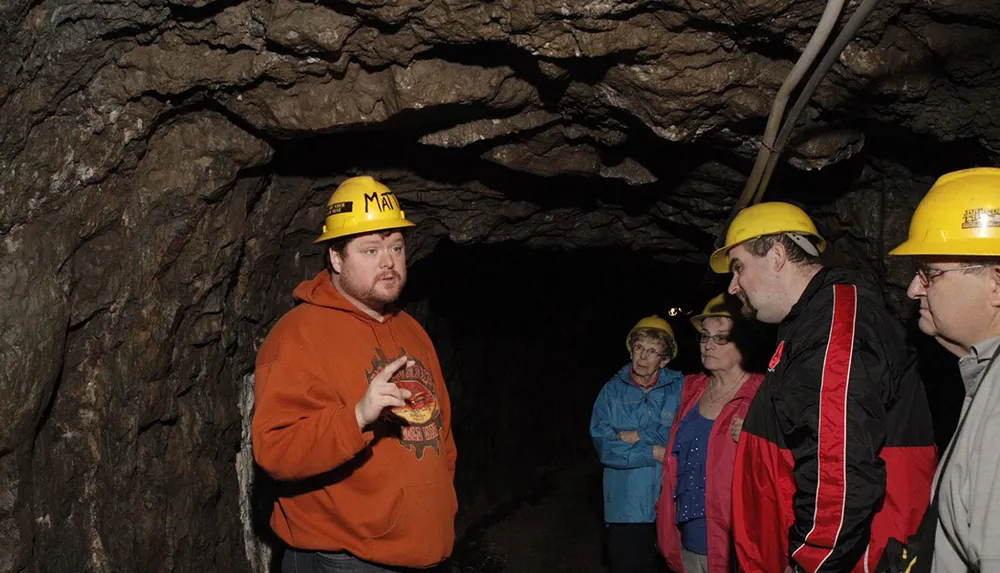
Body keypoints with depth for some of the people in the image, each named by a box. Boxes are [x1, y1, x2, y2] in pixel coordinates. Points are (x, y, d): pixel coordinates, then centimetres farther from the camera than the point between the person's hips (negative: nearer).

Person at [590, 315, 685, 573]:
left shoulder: (680, 388, 1)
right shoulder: (613, 391, 3)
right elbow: (603, 444, -8)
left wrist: (637, 436, -10)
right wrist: (655, 452, -13)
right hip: (626, 507, 0)